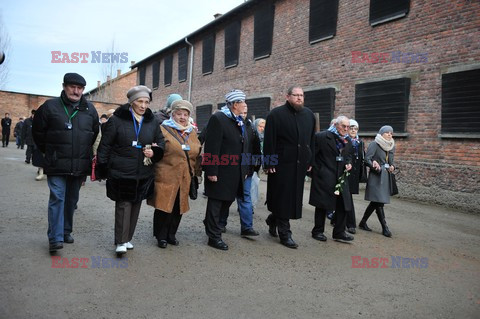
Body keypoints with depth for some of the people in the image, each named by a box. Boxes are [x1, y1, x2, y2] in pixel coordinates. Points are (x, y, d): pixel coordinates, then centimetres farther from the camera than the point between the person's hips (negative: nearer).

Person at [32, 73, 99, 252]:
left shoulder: (90, 110, 6)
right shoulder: (50, 107, -3)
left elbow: (95, 134, 18)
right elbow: (38, 131, 6)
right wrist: (47, 151, 12)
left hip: (80, 165, 4)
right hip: (57, 165, -3)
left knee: (72, 200, 13)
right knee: (57, 198, -7)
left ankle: (66, 231, 27)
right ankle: (55, 238, -3)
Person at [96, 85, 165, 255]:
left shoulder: (152, 121, 7)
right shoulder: (117, 120, -5)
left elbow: (160, 142, 17)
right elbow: (105, 145, -3)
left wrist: (154, 152, -5)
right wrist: (102, 168, -5)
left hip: (143, 174, 5)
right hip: (121, 173, -4)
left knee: (136, 205, 11)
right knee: (124, 205, -5)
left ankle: (127, 238, 25)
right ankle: (121, 242, 5)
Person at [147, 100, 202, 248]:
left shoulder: (192, 133, 16)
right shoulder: (163, 129, -2)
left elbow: (197, 155, 21)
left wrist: (196, 172, 17)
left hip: (185, 179, 5)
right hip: (166, 177, -5)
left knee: (179, 207, 10)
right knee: (164, 207, -2)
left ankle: (171, 234, 27)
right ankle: (161, 236, 17)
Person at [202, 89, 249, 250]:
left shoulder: (239, 121, 13)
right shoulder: (218, 119, -13)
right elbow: (212, 148, -18)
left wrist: (244, 170, 14)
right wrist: (211, 171, -20)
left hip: (235, 172, 8)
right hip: (220, 172, -8)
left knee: (228, 201, 18)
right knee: (216, 202, 4)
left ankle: (210, 222, 42)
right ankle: (214, 237, 16)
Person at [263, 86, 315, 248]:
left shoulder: (309, 115, 10)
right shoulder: (276, 114, -7)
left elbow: (312, 140, 14)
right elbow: (269, 141, -10)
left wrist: (311, 161, 10)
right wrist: (269, 163, -14)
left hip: (300, 164, 6)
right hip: (281, 164, -6)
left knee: (294, 197, 13)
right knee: (282, 197, 2)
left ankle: (273, 219, 36)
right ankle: (284, 233, 14)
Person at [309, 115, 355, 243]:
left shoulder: (347, 141, 11)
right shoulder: (322, 137, -11)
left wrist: (348, 163, 2)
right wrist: (316, 172, -10)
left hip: (341, 177, 6)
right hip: (323, 177, -6)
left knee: (343, 204, 3)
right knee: (322, 204, 3)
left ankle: (339, 232, 15)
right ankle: (318, 231, 18)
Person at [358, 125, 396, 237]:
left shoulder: (391, 146, 15)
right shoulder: (374, 144, -6)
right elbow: (367, 159, -12)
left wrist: (392, 167, 2)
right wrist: (374, 165, -29)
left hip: (386, 177, 7)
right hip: (376, 177, -7)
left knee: (376, 202, 9)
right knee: (379, 202, -8)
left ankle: (363, 223, 21)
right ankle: (384, 227, -1)